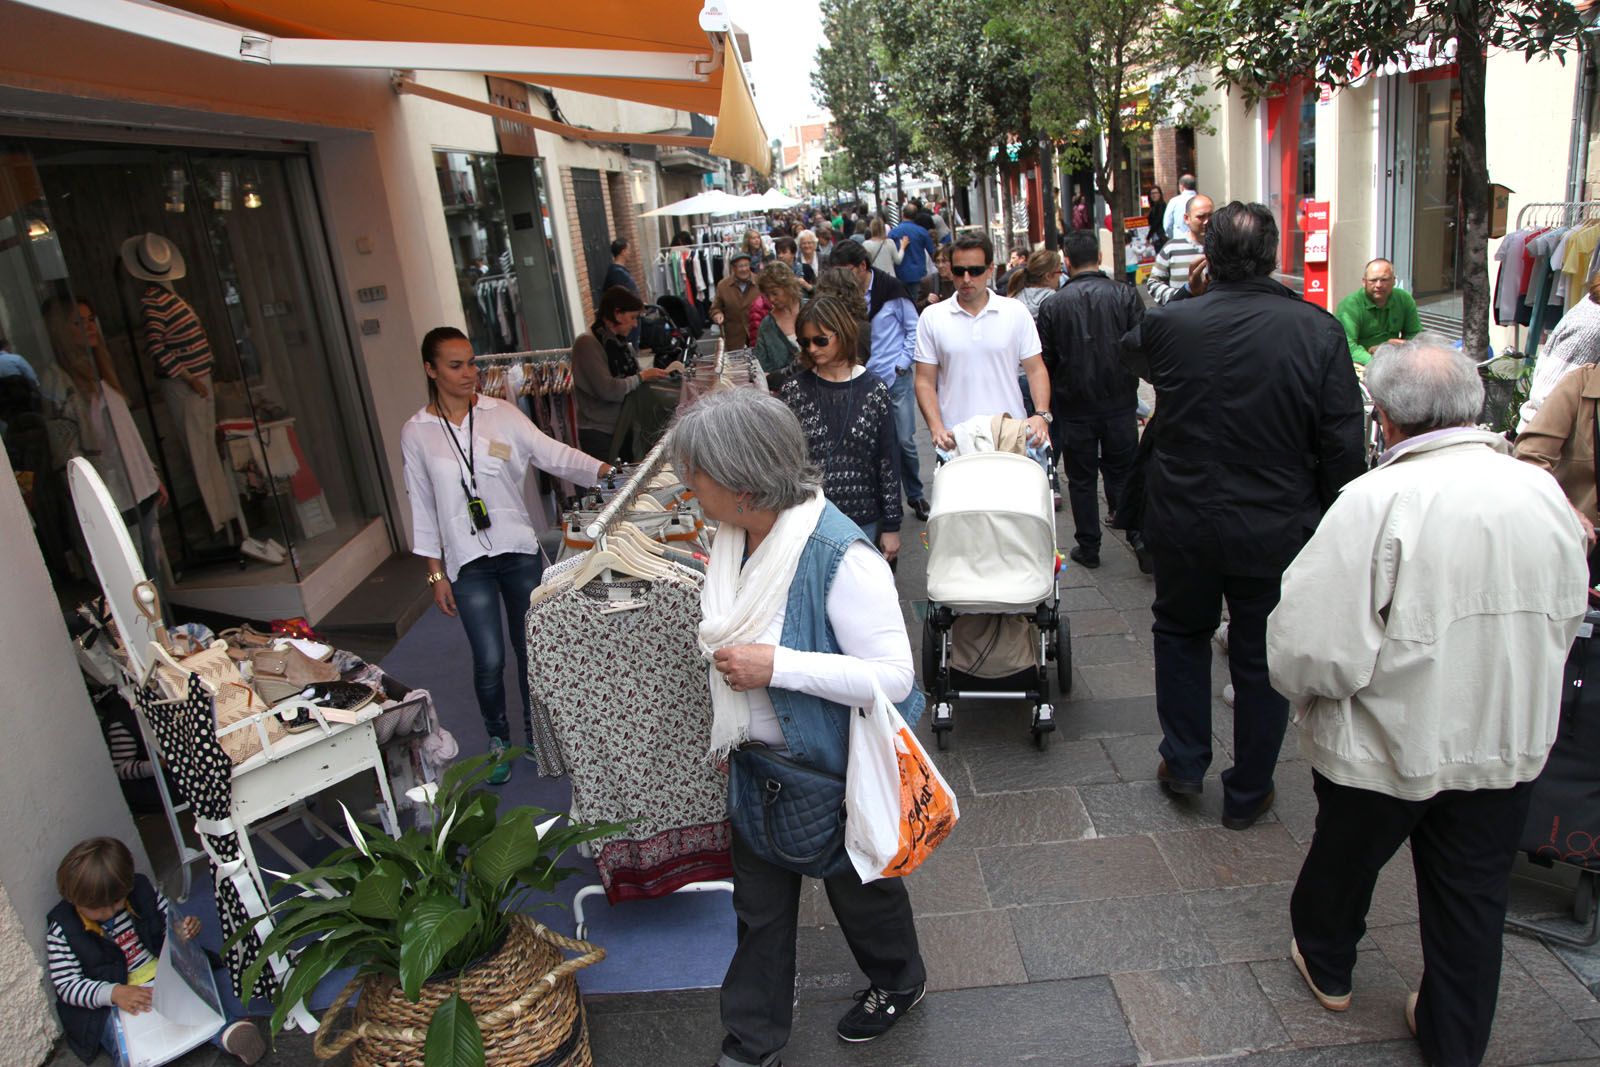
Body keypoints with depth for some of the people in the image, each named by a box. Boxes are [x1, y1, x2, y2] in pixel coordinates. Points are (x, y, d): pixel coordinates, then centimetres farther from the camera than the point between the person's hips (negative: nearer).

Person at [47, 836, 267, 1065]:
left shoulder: (141, 890, -1)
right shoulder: (61, 932, -9)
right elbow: (67, 986, -10)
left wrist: (187, 928, -13)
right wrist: (114, 993, -27)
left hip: (172, 974, 4)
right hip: (117, 1003, -4)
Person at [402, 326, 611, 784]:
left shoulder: (502, 414, -2)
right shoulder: (416, 433, -1)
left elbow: (552, 453, -12)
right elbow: (421, 506, 3)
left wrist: (604, 471, -30)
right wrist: (436, 574, 2)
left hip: (519, 550, 1)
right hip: (467, 562, -1)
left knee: (530, 647, 10)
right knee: (489, 659, -1)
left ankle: (534, 730, 33)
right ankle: (497, 740, 24)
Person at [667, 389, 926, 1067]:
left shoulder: (839, 556, -32)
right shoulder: (736, 536, -8)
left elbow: (893, 678, -31)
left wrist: (775, 666, -35)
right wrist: (727, 732, 16)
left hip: (838, 768, -6)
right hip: (762, 757, 7)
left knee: (860, 884, 21)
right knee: (759, 902, 19)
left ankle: (898, 983, 52)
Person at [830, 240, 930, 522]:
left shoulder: (891, 288, -6)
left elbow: (914, 329, 0)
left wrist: (902, 364, -7)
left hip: (896, 379, -3)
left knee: (904, 440, 0)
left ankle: (915, 496, 17)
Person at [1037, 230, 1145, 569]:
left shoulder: (1052, 305, -7)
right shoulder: (1126, 295, -6)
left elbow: (1045, 362, -4)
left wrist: (1048, 408, 10)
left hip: (1074, 408, -1)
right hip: (1120, 403, 1)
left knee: (1081, 480, 11)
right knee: (1123, 475, 13)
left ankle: (1088, 547, 16)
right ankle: (1140, 535, 5)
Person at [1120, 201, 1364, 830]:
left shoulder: (1168, 323, -12)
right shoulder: (1320, 331, -13)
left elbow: (1131, 355, 14)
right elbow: (1344, 446, -9)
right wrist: (1328, 522, 4)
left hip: (1184, 524, 1)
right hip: (1277, 531, 0)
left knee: (1181, 631, 26)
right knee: (1262, 659, 15)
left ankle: (1184, 763, 31)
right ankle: (1247, 796, 29)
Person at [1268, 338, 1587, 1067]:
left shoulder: (1378, 501, -25)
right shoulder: (1545, 494, -6)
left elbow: (1314, 645, -27)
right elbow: (1566, 621, 8)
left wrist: (1301, 687, -5)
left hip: (1389, 741, -4)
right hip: (1511, 746, 5)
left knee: (1347, 858, 22)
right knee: (1472, 900, 20)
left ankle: (1326, 967, 48)